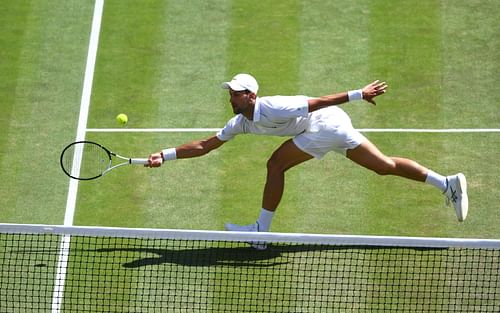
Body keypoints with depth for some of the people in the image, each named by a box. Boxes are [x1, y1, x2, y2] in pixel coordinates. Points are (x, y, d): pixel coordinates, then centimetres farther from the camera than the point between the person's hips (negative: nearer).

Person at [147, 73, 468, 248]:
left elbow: (319, 101, -23)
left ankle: (262, 230, -1)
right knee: (385, 166, 11)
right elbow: (204, 145, 5)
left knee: (276, 164, -9)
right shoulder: (241, 122, 2)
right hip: (333, 128, 9)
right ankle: (448, 183, 12)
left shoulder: (271, 108, -24)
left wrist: (358, 95, -21)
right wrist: (165, 155, -3)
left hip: (326, 125, -9)